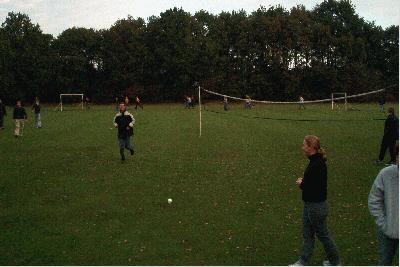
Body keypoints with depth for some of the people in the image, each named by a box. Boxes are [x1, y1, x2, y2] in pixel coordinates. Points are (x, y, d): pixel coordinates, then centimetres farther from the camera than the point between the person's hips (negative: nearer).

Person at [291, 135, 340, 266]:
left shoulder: (318, 165, -26)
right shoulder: (315, 161, 5)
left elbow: (314, 188, -27)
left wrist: (301, 184, -12)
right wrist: (303, 181, 0)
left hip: (316, 206, -10)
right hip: (309, 204, 10)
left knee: (323, 234, 7)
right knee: (307, 234, 17)